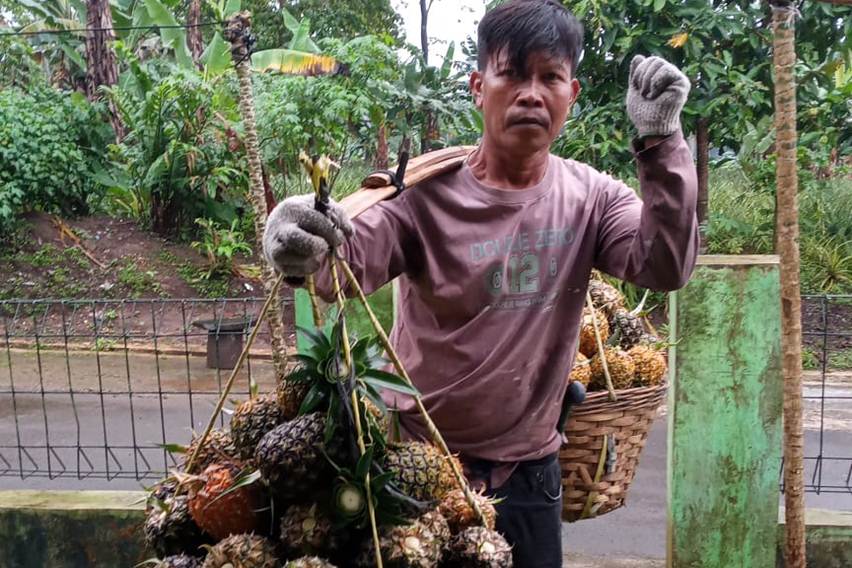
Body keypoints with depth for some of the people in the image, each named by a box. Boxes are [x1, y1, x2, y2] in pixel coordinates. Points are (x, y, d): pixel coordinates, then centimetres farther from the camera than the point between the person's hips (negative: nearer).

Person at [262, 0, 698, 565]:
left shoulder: (590, 197, -3)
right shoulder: (427, 192, -14)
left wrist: (661, 144, -24)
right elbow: (348, 264, -24)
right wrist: (307, 247, -47)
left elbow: (665, 267, -14)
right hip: (419, 459, -2)